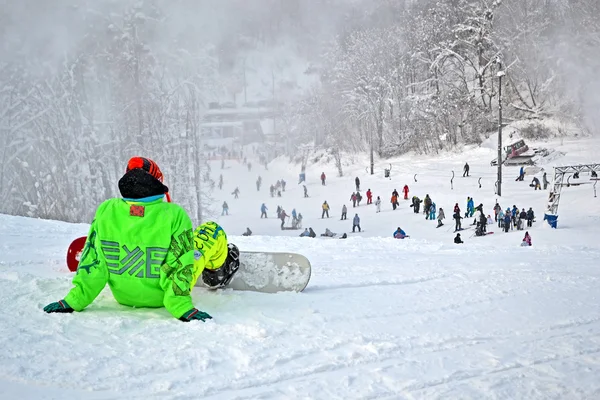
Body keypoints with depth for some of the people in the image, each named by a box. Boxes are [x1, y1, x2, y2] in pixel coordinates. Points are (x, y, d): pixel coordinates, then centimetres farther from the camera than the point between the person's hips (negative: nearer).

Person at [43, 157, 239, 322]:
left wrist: (75, 300, -4)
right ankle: (217, 274, 43)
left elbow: (93, 262, -12)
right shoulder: (174, 215, -25)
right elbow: (179, 267, -25)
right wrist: (182, 308, -19)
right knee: (210, 230, 14)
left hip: (123, 296, 3)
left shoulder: (105, 211, -17)